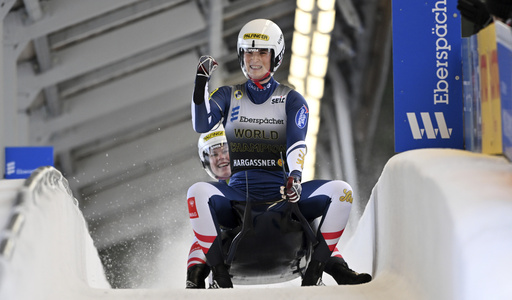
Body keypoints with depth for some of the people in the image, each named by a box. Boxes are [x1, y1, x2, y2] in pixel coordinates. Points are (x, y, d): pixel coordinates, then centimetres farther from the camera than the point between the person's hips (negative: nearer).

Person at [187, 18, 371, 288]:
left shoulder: (291, 101, 10)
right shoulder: (228, 96, 13)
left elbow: (297, 142, -7)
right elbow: (201, 125, -4)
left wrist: (295, 175, -27)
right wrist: (201, 83, -16)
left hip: (281, 192, 0)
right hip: (239, 192, 0)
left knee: (341, 191, -24)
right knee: (198, 192, -33)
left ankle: (315, 270, -20)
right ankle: (217, 272, -26)